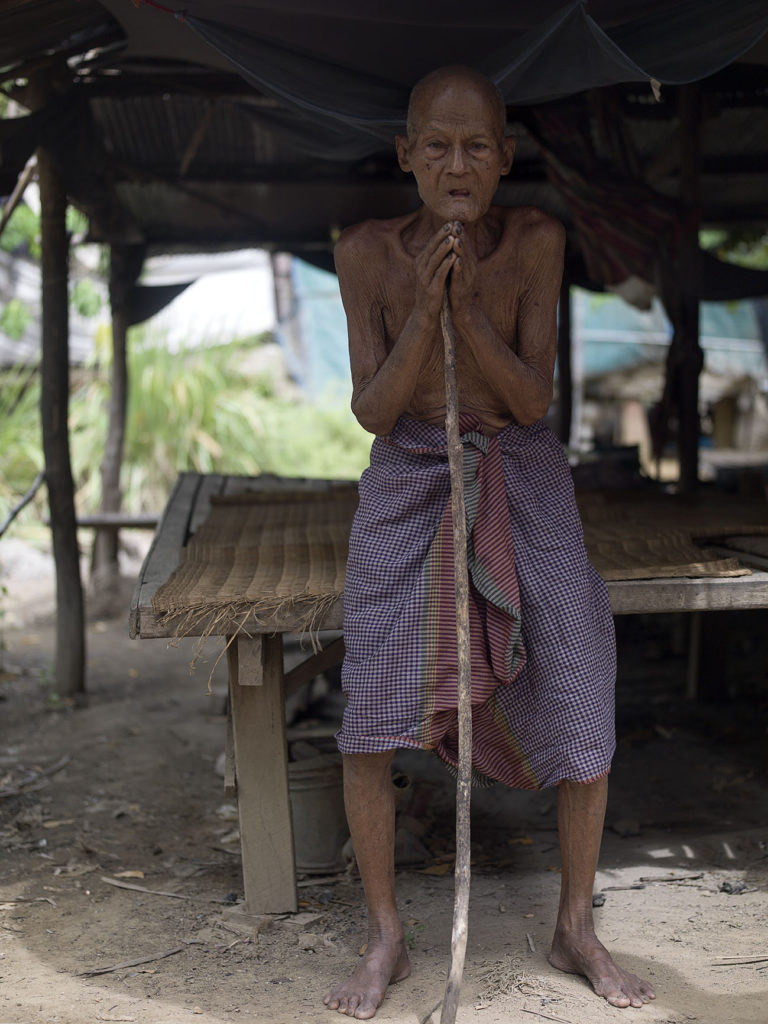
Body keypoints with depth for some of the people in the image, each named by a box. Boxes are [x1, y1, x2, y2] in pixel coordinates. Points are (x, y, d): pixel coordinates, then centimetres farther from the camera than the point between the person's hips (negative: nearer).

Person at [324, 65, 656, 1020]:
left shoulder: (534, 239, -11)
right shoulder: (370, 251, -11)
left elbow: (533, 398, -12)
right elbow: (372, 410, -11)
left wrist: (466, 307, -28)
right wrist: (424, 304, -26)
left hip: (523, 484, 1)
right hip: (408, 486, 0)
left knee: (584, 724, -2)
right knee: (369, 720, -5)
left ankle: (576, 928, 21)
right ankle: (385, 939, 16)